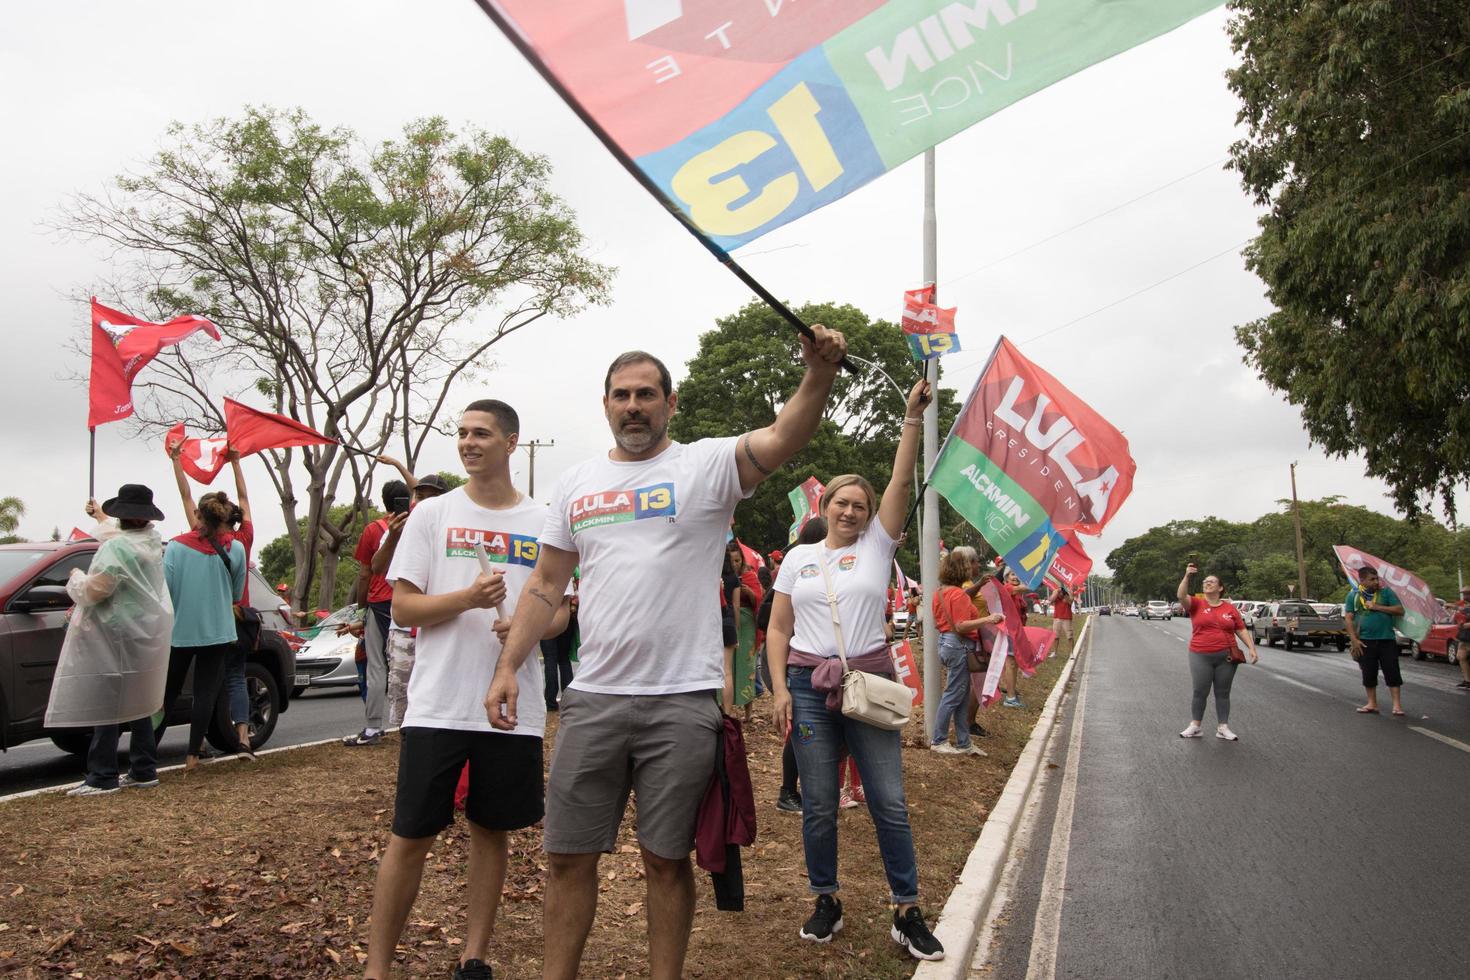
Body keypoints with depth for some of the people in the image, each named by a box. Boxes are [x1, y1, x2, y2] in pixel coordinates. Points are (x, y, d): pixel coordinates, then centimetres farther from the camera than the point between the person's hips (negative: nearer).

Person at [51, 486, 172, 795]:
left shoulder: (117, 547, -19)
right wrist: (100, 516, 47)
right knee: (137, 704, 13)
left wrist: (76, 577, 2)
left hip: (116, 638, -9)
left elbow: (93, 590, -19)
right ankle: (144, 770, 16)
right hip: (146, 635, 9)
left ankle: (103, 778, -2)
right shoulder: (152, 540, 7)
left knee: (105, 706, -4)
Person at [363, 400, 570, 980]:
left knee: (493, 833, 11)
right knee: (411, 836, 3)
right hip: (438, 707, -2)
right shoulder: (432, 514, 3)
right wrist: (467, 597, -18)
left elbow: (562, 608, 12)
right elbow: (402, 607, -1)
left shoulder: (544, 523, 8)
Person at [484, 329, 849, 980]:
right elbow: (546, 584, 14)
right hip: (592, 699, 4)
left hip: (683, 703, -3)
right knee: (567, 858, 12)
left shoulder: (706, 466, -3)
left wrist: (820, 370, -38)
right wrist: (508, 666, 6)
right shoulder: (575, 485, 11)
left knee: (667, 859, 10)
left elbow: (785, 436, -21)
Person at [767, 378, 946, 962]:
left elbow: (902, 482, -5)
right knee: (818, 805, 7)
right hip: (809, 684, 1)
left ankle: (906, 913, 12)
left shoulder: (876, 545, 6)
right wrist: (780, 690, -2)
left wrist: (913, 417, -11)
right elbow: (778, 629, 8)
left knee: (889, 802, 0)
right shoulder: (798, 558, 9)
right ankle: (826, 902, 24)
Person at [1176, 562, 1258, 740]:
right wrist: (1187, 576, -29)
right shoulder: (1196, 603, 0)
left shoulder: (1230, 608, 5)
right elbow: (1182, 596, -19)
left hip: (1226, 657, 1)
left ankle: (1223, 727, 15)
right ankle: (1196, 726, 15)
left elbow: (1242, 630, 7)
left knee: (1223, 693, 8)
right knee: (1200, 692, 4)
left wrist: (1252, 648, -3)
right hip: (1200, 656, -1)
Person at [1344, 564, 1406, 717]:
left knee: (1392, 672, -2)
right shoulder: (1353, 595, 3)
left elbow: (1400, 610, -4)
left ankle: (1397, 705, 3)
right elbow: (1348, 618, 1)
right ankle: (1372, 704, 18)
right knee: (1369, 674, 8)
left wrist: (1377, 607, -12)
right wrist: (1354, 640, -7)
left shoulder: (1385, 591, 2)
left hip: (1386, 640, -1)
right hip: (1365, 641, 1)